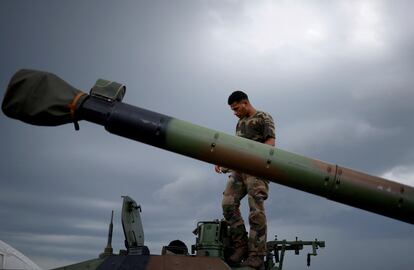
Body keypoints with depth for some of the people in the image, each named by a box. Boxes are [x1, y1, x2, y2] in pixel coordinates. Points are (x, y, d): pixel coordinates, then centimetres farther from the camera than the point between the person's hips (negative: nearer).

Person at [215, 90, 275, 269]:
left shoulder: (263, 118, 7)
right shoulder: (240, 123, 27)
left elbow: (270, 143, -6)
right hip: (239, 169, 7)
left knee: (256, 210, -12)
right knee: (228, 203, -10)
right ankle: (240, 247, -5)